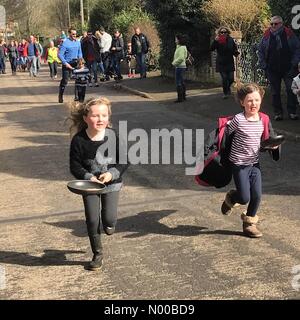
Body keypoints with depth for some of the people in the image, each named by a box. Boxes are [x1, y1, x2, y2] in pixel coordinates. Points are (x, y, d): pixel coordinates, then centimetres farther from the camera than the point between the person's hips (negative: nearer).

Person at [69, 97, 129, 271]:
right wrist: (88, 177, -25)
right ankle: (98, 254, 23)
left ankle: (109, 223, 35)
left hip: (111, 183, 0)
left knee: (109, 219, -5)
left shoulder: (113, 136, -14)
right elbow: (75, 165, -10)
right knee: (92, 220, 4)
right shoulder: (79, 140, -16)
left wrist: (112, 173, -22)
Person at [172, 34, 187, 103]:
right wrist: (174, 62, 14)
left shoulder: (181, 48, -16)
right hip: (182, 66, 11)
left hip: (179, 67, -11)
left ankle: (180, 98, -7)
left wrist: (174, 63, -14)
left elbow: (181, 58, -26)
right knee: (182, 82, 15)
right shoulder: (179, 47, 15)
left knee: (178, 82, -8)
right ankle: (183, 96, 22)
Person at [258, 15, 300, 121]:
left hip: (288, 68, -1)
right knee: (275, 92, 6)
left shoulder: (289, 34, -2)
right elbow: (260, 51, 9)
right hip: (272, 70, 1)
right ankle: (278, 113, 15)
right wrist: (263, 65, 2)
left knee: (291, 90, -2)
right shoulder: (267, 35, 2)